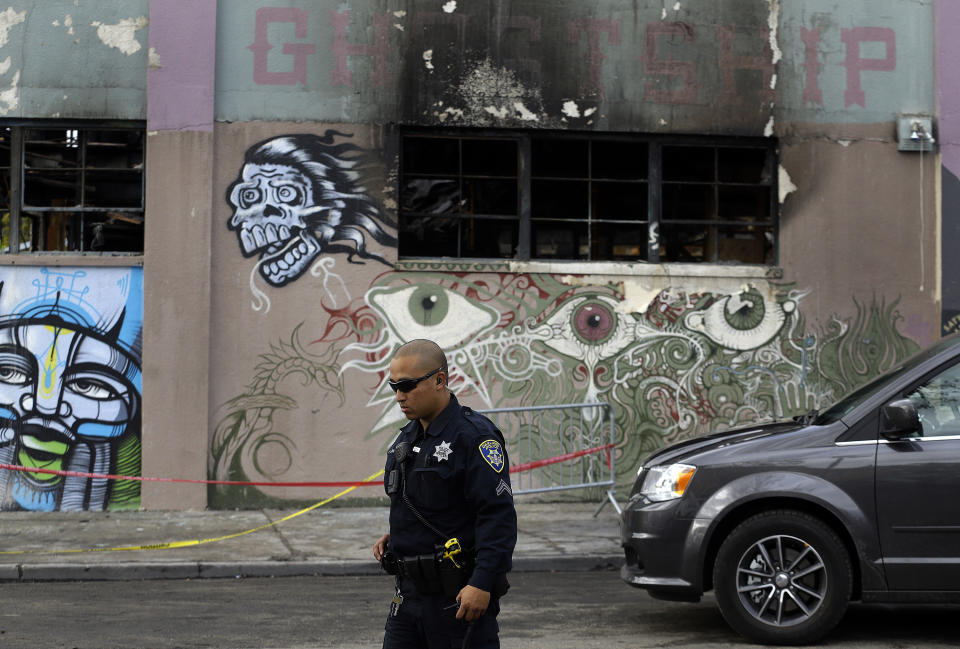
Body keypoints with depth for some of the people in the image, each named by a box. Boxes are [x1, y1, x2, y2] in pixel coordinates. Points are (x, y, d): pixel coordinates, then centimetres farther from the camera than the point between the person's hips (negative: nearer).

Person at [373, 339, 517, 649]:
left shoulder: (475, 436, -14)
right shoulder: (407, 437, 14)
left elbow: (498, 516, -20)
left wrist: (482, 584, -25)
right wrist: (394, 536, 8)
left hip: (459, 595, -8)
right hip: (409, 591, 8)